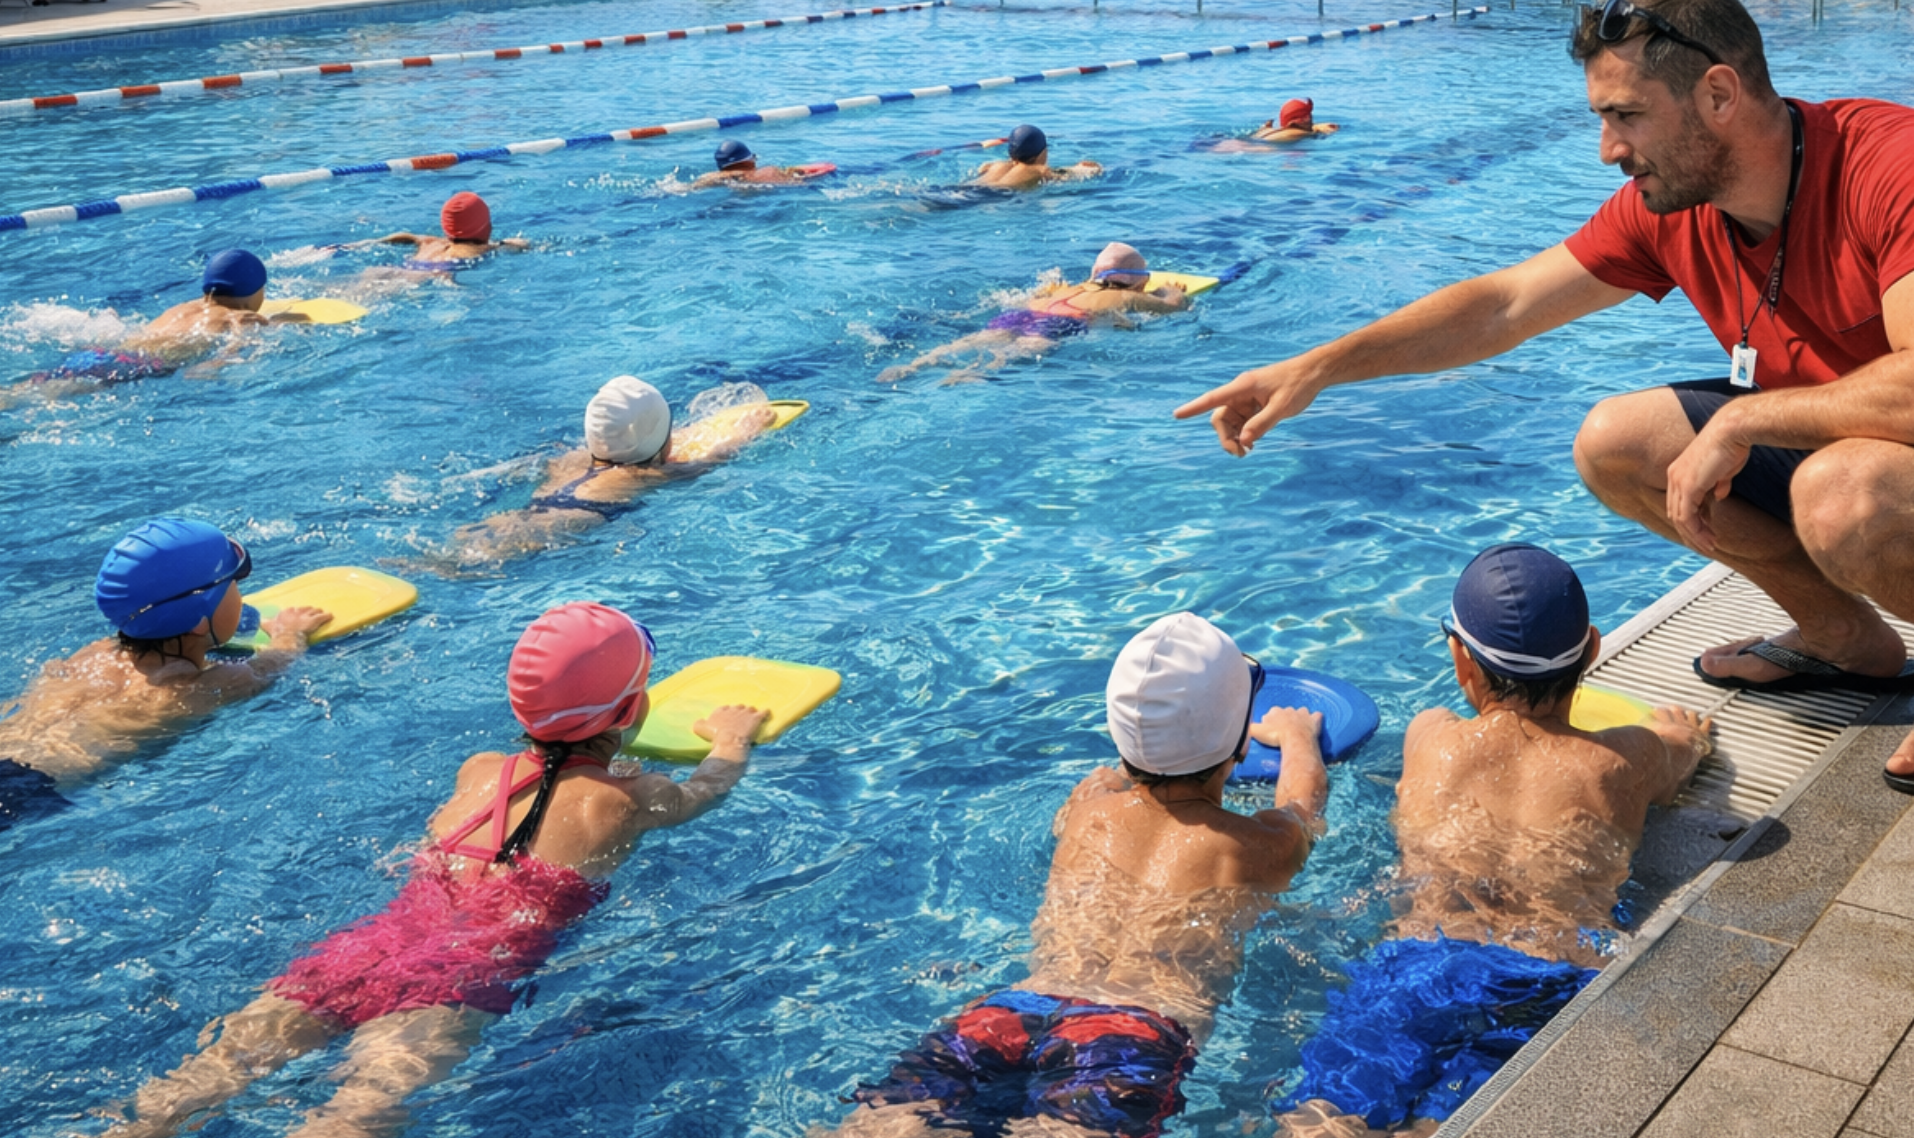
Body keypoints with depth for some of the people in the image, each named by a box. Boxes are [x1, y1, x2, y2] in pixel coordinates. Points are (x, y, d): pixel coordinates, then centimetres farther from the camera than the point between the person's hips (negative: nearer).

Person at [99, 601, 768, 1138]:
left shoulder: (479, 771, 23)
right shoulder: (624, 800, 10)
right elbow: (707, 788, 33)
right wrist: (732, 739, 54)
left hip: (374, 941, 5)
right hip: (466, 973, -5)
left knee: (223, 1061, -5)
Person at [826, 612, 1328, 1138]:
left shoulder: (1088, 804, 28)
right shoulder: (1262, 846, 20)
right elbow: (1308, 788, 45)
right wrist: (1295, 733, 68)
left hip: (1011, 1008, 3)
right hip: (1141, 1026, -3)